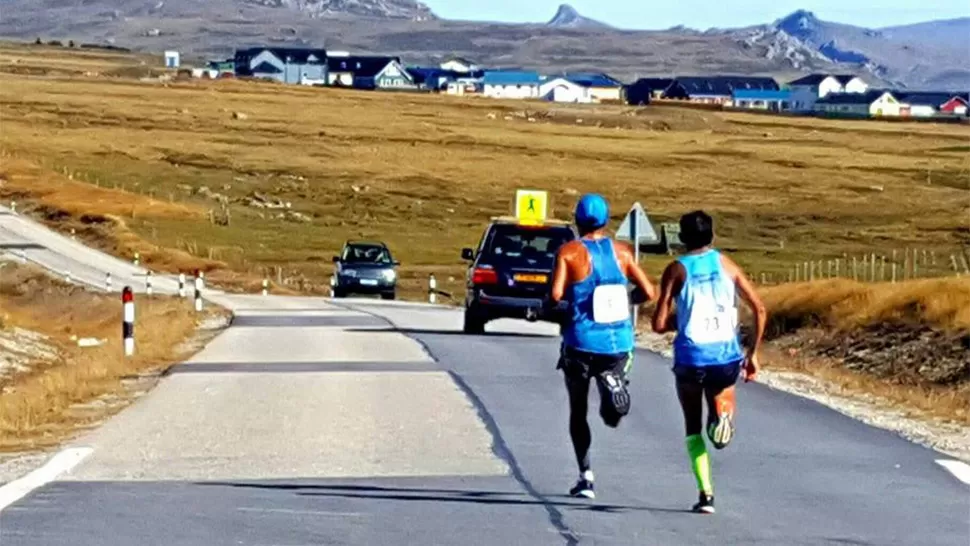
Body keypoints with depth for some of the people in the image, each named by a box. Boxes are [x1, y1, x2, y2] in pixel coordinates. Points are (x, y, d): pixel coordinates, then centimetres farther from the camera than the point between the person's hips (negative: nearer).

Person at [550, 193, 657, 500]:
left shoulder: (569, 252, -5)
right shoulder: (621, 252, 4)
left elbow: (556, 295, -15)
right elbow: (649, 293, 1)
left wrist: (566, 299, 7)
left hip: (582, 344, -2)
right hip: (619, 342, 2)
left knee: (578, 410, 12)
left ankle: (585, 476, 1)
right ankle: (612, 385, -15)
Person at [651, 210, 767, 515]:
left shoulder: (676, 270, 2)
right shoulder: (726, 264, 9)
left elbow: (659, 325, -4)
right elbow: (759, 309, 4)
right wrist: (753, 353, 11)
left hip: (691, 356, -1)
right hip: (727, 355, 1)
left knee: (693, 425, 15)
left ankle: (706, 492, 2)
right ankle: (722, 414, -18)